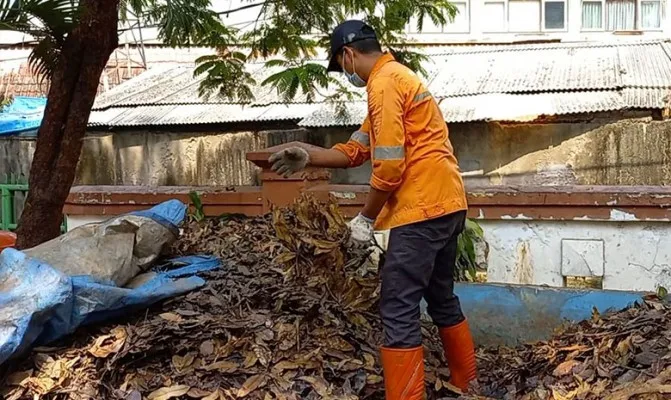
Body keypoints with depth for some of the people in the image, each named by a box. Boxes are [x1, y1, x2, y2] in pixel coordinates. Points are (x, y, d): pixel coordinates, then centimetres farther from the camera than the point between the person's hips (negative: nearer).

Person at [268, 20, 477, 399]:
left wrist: (366, 218, -8)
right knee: (442, 299, 21)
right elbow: (358, 149, 21)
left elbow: (389, 165, -18)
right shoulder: (398, 77, 22)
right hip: (446, 205, 11)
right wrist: (308, 158, 16)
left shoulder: (383, 83, -11)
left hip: (423, 209, -11)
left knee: (399, 311, -7)